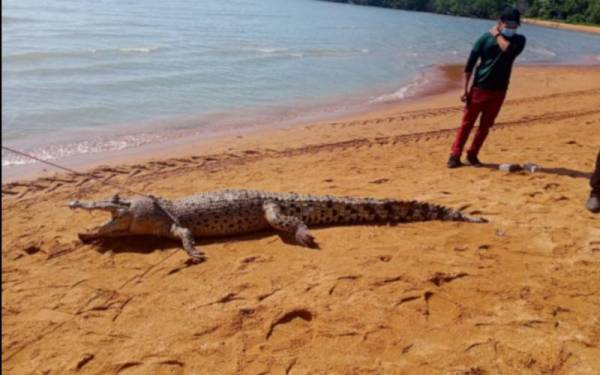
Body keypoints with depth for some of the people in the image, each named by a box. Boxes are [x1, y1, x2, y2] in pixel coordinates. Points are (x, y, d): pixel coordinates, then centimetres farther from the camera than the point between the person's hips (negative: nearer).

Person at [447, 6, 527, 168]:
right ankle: (455, 155, 4)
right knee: (467, 123, -1)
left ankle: (472, 155, 18)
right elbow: (470, 64, -4)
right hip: (479, 88, -2)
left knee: (486, 125, 7)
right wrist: (465, 89, -9)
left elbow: (510, 51, -22)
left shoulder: (519, 40, 3)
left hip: (499, 91, 3)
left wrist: (497, 35, -11)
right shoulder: (486, 38, -4)